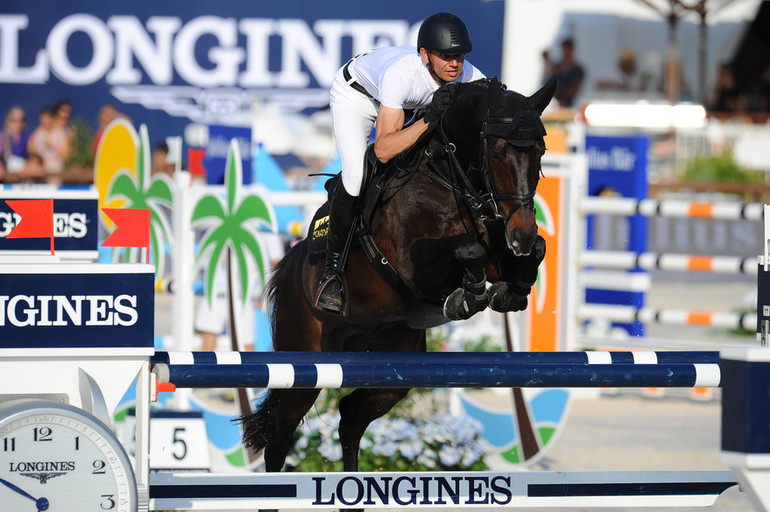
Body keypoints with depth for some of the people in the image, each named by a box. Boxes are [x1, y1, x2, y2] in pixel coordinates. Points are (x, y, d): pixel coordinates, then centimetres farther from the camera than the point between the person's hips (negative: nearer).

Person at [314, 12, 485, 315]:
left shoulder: (469, 78, -29)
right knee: (356, 176, -24)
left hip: (408, 102, 6)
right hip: (355, 94, -6)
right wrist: (429, 120, -55)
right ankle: (333, 271, -10)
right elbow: (383, 150, -47)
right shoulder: (401, 73, -44)